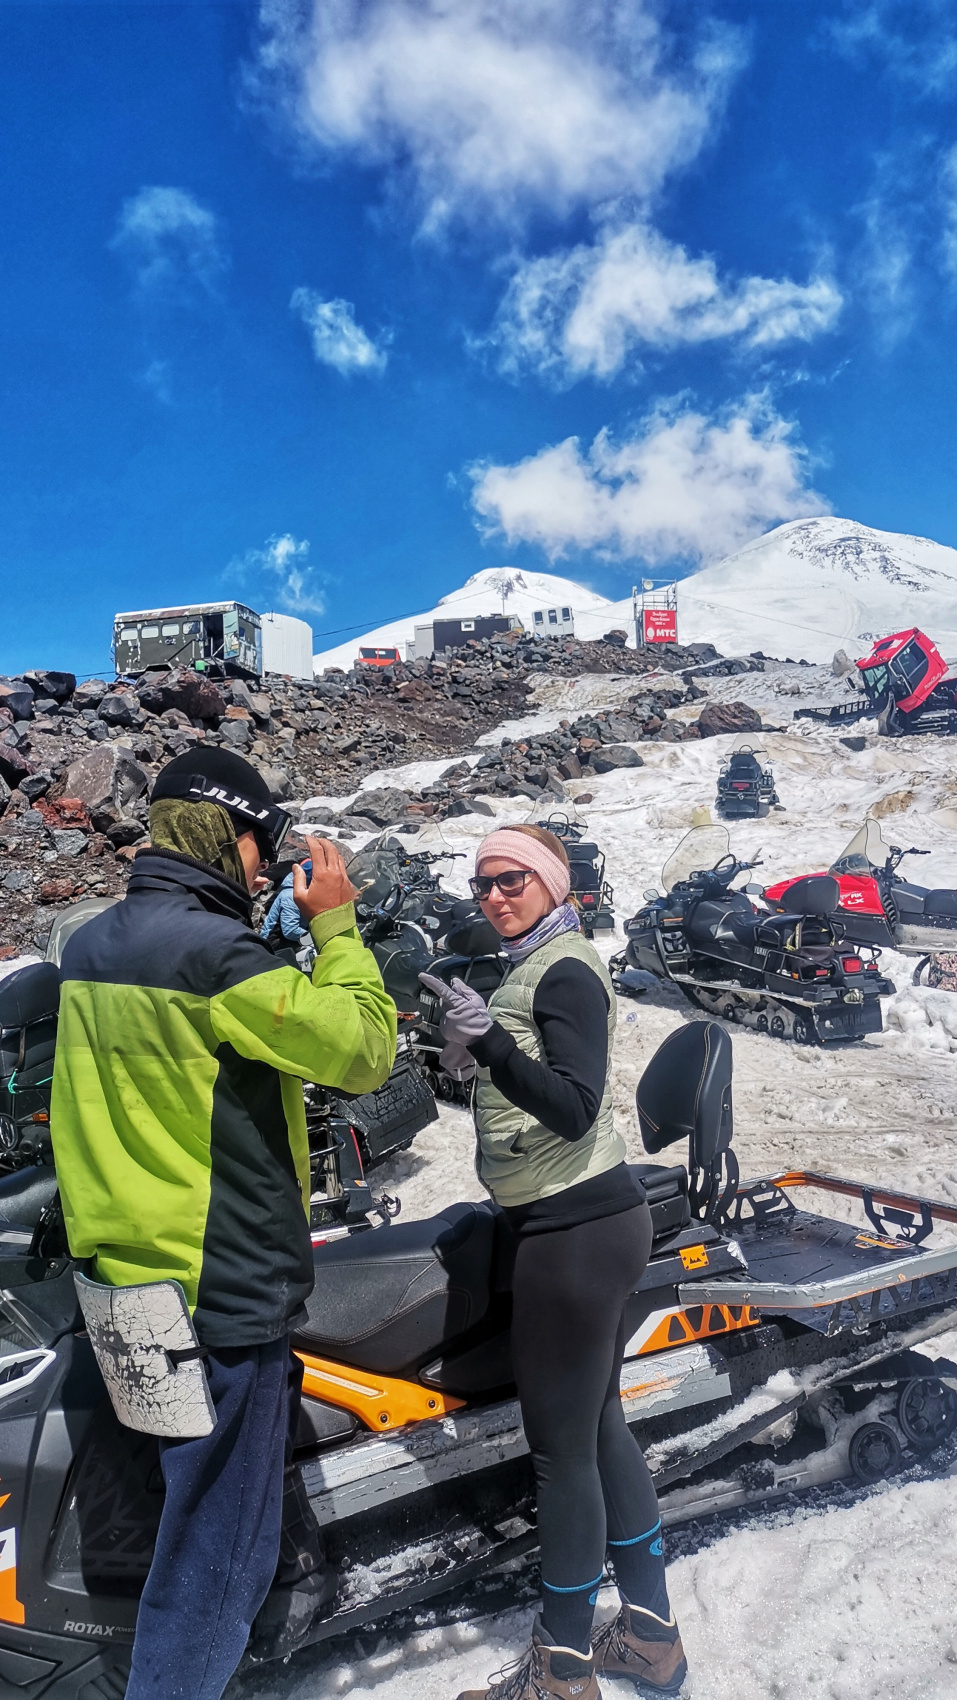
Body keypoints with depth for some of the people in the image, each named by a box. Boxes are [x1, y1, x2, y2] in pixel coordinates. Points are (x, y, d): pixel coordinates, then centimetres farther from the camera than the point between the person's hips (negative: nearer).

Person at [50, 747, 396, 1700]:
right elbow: (362, 1049, -19)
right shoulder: (213, 952, -24)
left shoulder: (90, 946, 5)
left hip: (128, 1271, 10)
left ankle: (296, 1574, 52)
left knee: (264, 1433, 30)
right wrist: (336, 924, -11)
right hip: (220, 1288, -9)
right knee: (216, 1544, 7)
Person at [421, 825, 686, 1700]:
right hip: (589, 1221, 11)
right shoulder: (538, 968, 14)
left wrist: (487, 1038, -33)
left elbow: (574, 1108, -24)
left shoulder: (564, 971, -15)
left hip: (576, 1229, -11)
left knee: (562, 1447, 2)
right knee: (601, 1426, 19)